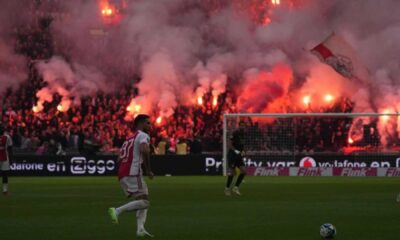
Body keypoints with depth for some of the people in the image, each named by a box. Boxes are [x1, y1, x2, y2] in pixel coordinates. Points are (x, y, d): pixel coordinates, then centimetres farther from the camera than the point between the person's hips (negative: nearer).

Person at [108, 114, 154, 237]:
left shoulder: (129, 139, 26)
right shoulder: (143, 135, 0)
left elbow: (120, 159, 26)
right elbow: (144, 150, -22)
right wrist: (148, 170, -15)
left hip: (122, 174, 9)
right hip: (133, 174, -9)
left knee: (143, 201, 13)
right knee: (144, 202, -11)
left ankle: (140, 229, -2)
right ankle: (117, 211, -21)